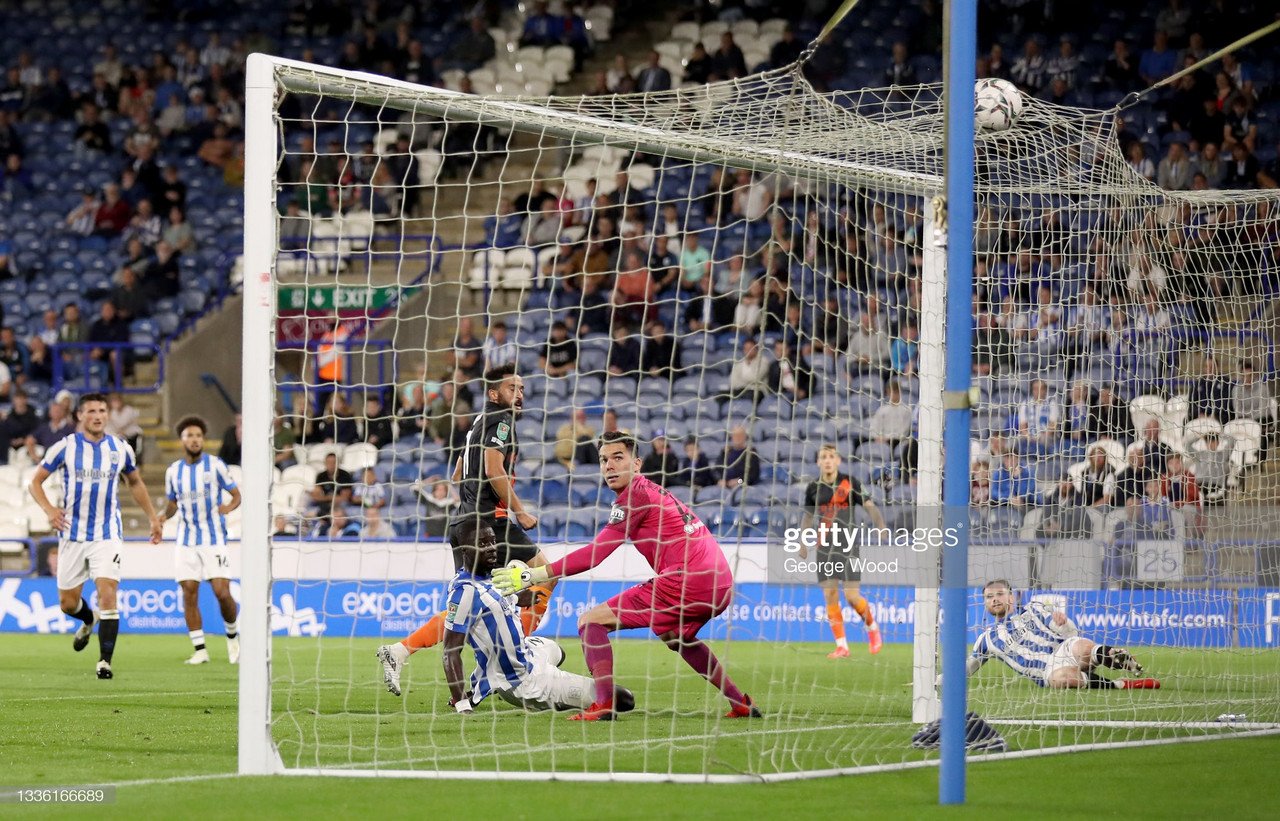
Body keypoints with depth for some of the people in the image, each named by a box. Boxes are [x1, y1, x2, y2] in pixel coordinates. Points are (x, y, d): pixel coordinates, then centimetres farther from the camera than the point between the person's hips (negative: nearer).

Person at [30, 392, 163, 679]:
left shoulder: (120, 449, 2)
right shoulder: (65, 447, -4)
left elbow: (135, 483, 20)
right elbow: (36, 481, 2)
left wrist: (152, 518, 18)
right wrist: (49, 510, -15)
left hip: (107, 535, 0)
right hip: (72, 534, 0)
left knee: (107, 594, -17)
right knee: (68, 603, 7)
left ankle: (105, 661, -14)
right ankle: (89, 621, 43)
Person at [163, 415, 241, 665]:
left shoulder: (215, 465, -3)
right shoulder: (173, 471, 6)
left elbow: (236, 495, 1)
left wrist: (229, 506, -22)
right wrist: (161, 518, -2)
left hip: (214, 539, -3)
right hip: (186, 540, 3)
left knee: (222, 593, -11)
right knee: (189, 593, -5)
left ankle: (232, 636, 16)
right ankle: (200, 649, 2)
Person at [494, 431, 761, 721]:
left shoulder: (635, 495, -5)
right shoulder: (656, 492, 24)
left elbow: (595, 554, -10)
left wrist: (533, 575, -10)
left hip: (687, 581, -9)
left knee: (591, 620, -4)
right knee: (677, 636, 39)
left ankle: (604, 705, -17)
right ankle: (742, 704, 34)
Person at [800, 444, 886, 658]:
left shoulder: (850, 483, -4)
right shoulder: (814, 488, 6)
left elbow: (869, 506, -6)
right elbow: (808, 516, 20)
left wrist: (881, 527, -23)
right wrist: (803, 542, 16)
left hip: (847, 545, -3)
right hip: (824, 546, 3)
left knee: (852, 596, -9)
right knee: (830, 596, -3)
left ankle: (872, 628, 20)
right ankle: (841, 646, 4)